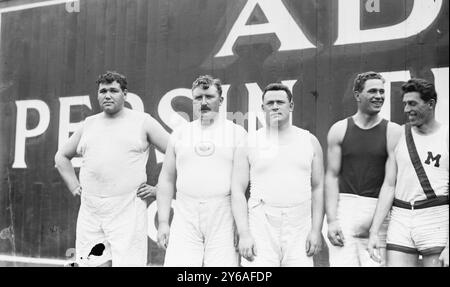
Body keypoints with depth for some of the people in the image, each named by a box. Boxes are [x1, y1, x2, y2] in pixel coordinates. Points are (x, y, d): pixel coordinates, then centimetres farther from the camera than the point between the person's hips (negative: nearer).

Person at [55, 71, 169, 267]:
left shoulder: (143, 122, 3)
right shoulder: (89, 124, 15)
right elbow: (61, 156, 28)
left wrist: (158, 189, -3)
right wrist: (74, 188, 15)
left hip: (127, 211, -4)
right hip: (90, 212, 4)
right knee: (92, 262, 3)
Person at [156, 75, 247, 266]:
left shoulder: (237, 133, 7)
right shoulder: (179, 134, 13)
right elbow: (167, 179, 13)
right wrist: (163, 222, 5)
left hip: (224, 218, -1)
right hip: (185, 218, 2)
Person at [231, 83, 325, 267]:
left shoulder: (309, 141, 8)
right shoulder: (249, 144, 3)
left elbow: (318, 187, 8)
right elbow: (238, 191, 0)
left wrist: (316, 230, 0)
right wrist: (243, 234, -8)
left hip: (299, 230, 2)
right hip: (260, 230, -1)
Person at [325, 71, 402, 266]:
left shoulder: (393, 132, 3)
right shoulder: (339, 130, 7)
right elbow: (332, 176, 5)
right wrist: (331, 220, -3)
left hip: (379, 211, 0)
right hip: (344, 206, 0)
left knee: (376, 262, -2)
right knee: (342, 262, -5)